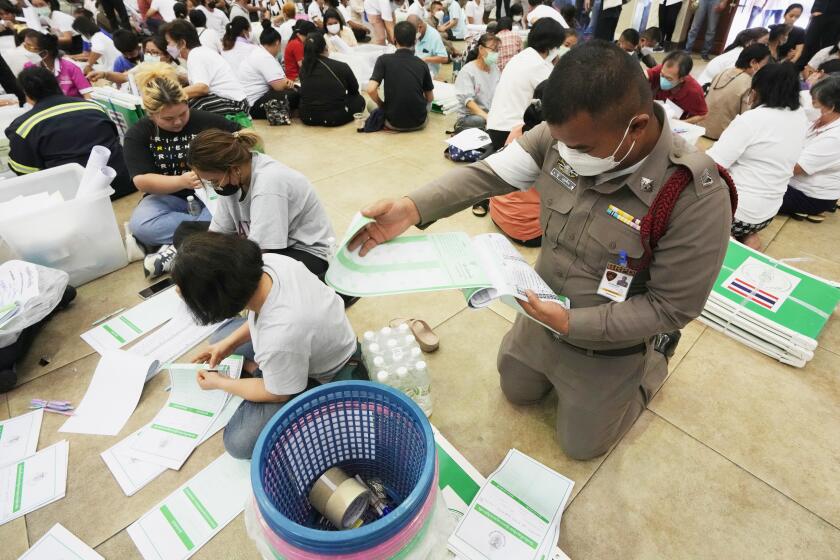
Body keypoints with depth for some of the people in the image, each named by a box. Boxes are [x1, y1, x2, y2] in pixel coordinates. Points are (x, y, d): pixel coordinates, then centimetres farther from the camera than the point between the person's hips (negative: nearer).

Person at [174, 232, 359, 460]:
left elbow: (277, 394, -18)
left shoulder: (279, 339, -43)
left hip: (321, 377, -7)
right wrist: (229, 343, -1)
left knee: (239, 442, -10)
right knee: (221, 339, 19)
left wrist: (219, 383, -4)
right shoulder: (270, 262, -25)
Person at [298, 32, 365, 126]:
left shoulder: (303, 69, -2)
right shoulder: (341, 67, -12)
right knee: (359, 100, 24)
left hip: (308, 118, 1)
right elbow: (354, 89, 6)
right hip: (335, 118, -1)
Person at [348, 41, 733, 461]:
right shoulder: (567, 134, -20)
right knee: (517, 391, 29)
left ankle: (654, 359, 37)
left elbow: (672, 307, -24)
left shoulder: (697, 198, -32)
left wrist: (572, 324, -31)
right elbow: (491, 172, -18)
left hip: (606, 348, -4)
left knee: (581, 444, 21)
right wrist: (413, 207, -34)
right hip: (542, 313, 5)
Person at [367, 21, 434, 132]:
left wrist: (381, 105, 1)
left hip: (394, 123, -3)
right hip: (419, 122, 3)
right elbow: (430, 98, 8)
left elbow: (371, 89, -19)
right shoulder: (422, 64, -1)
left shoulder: (384, 60, -8)